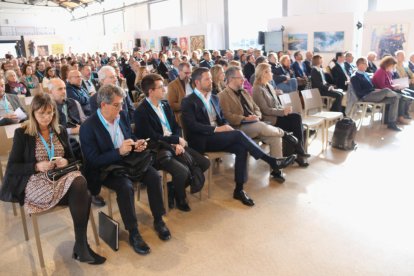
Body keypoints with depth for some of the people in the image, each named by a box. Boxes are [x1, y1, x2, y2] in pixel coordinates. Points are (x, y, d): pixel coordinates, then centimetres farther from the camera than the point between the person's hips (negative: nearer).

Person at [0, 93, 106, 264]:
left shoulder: (60, 131, 15)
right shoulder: (22, 134, 2)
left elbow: (71, 158, 17)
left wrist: (65, 162, -7)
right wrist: (37, 166, -17)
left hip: (62, 176, 4)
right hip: (35, 183, -4)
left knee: (80, 182, -34)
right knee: (81, 191, -32)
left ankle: (81, 245, -26)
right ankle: (81, 246, -20)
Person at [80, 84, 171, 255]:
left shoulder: (121, 116, 2)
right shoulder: (88, 127, -16)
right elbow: (93, 161, -18)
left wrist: (136, 145, -7)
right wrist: (119, 151, -29)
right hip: (105, 169, -5)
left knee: (154, 176, -17)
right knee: (126, 186, -33)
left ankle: (158, 220, 1)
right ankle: (133, 233, -14)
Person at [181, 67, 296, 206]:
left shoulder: (214, 98, 17)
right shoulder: (188, 101, -5)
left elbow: (222, 118, 18)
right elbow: (192, 126, -16)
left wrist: (226, 126, -6)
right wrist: (216, 129, -22)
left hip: (217, 136, 7)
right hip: (202, 140, -7)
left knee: (241, 148, -21)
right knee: (238, 134, -26)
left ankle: (239, 190, -14)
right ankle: (271, 161, -19)